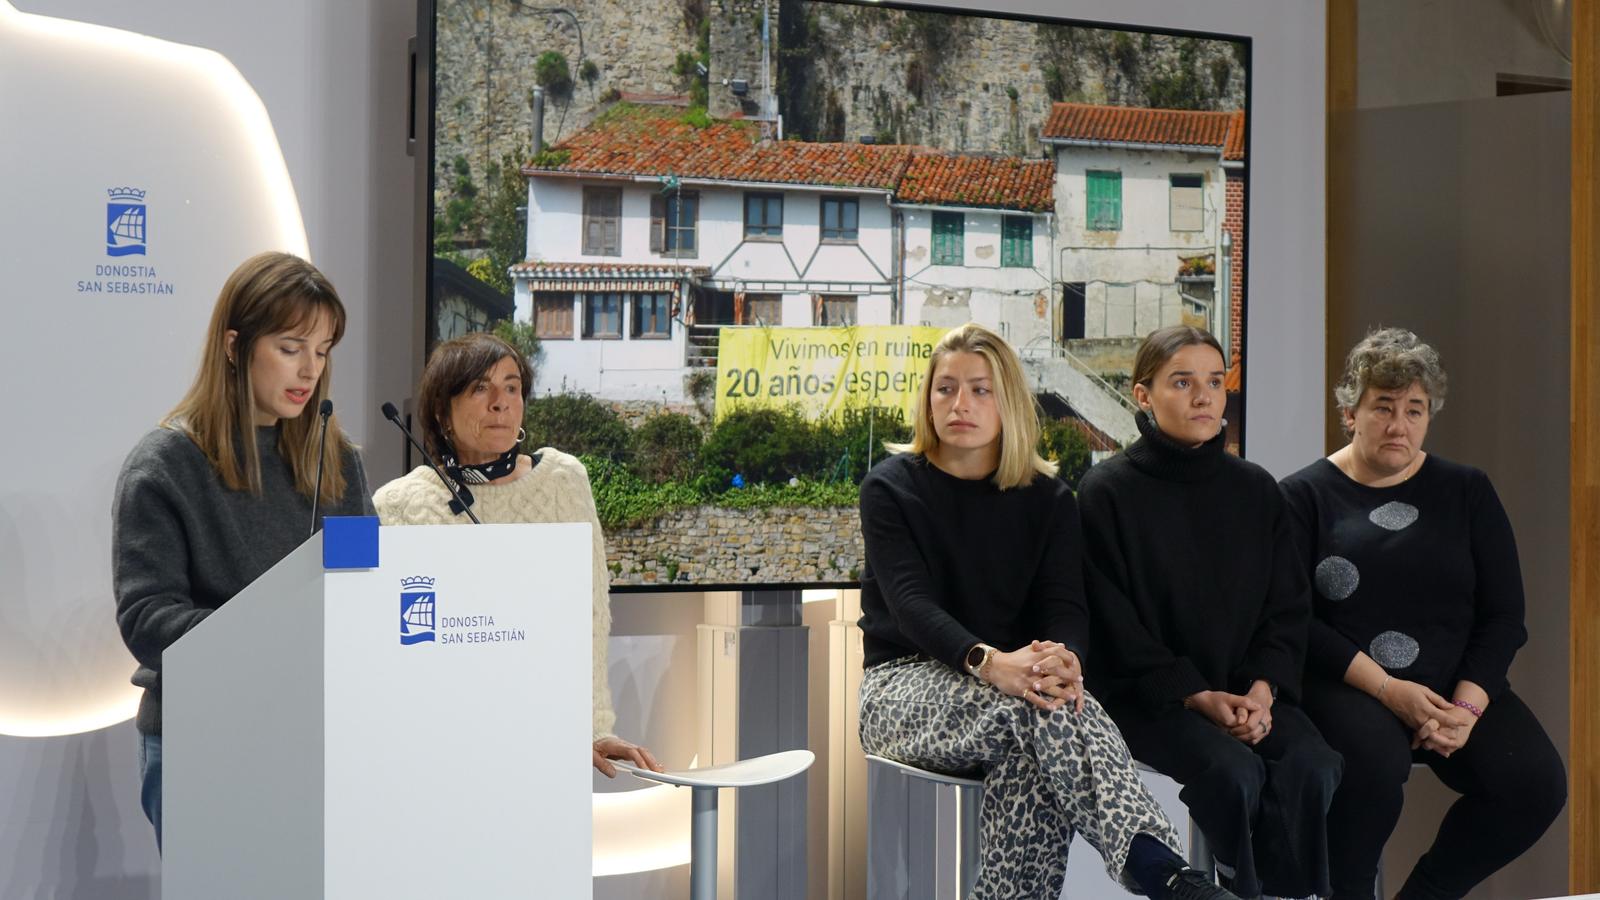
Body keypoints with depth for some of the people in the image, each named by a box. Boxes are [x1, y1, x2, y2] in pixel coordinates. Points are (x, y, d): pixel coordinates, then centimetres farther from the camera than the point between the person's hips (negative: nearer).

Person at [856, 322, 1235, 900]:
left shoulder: (1048, 499, 10)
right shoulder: (891, 488, 1)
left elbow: (1065, 606, -4)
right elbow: (911, 602, -15)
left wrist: (1063, 657, -31)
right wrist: (988, 662, -36)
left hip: (1012, 684, 3)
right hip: (906, 683, -3)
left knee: (1028, 758, -38)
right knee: (1038, 711, -37)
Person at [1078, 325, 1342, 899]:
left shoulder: (1255, 490, 12)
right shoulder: (1107, 492, -2)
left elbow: (1287, 609, 10)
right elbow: (1115, 626, -7)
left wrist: (1261, 689, -8)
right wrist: (1199, 699, -16)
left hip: (1248, 692, 4)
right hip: (1145, 696, -4)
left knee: (1310, 766, -26)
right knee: (1233, 770, -31)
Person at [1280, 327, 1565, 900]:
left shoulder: (1466, 492, 13)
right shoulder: (1305, 496, 4)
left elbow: (1503, 616, 8)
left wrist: (1468, 704, -9)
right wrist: (1387, 690, -16)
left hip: (1456, 686, 4)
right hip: (1345, 686, -4)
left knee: (1535, 783, -21)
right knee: (1373, 767, -35)